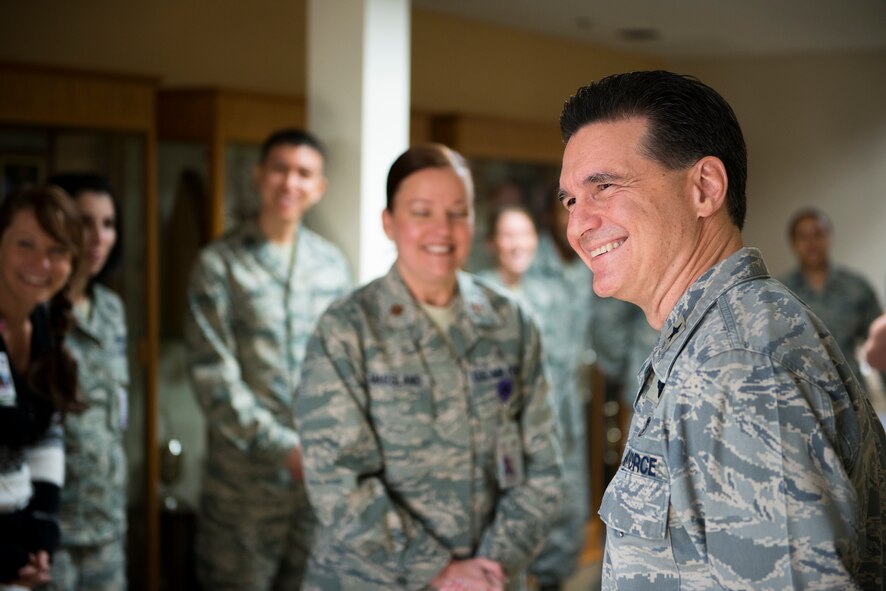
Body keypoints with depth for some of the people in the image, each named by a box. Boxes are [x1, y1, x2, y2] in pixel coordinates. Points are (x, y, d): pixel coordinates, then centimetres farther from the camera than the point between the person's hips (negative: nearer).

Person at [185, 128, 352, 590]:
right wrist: (284, 447, -13)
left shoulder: (331, 263, 10)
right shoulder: (219, 263, -3)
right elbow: (213, 376, -9)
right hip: (246, 474, -3)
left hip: (323, 471, 4)